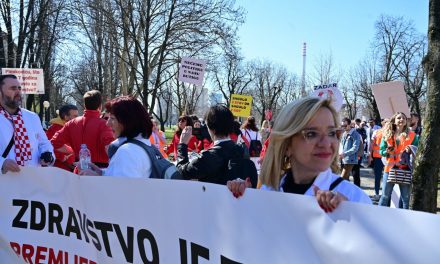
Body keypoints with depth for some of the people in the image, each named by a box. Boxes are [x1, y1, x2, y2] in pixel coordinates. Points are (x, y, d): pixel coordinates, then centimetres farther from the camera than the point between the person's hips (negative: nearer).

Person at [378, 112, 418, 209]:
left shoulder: (412, 135, 5)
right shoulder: (387, 135, 7)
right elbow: (381, 151, 7)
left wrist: (411, 150, -14)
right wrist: (387, 152, -14)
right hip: (390, 168, 0)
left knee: (406, 198, 6)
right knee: (385, 196, 6)